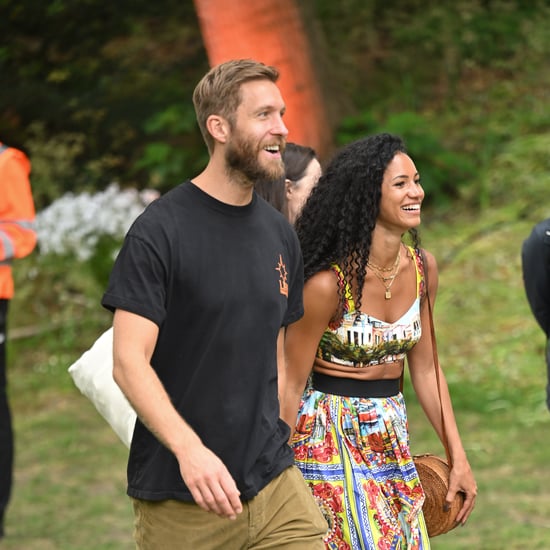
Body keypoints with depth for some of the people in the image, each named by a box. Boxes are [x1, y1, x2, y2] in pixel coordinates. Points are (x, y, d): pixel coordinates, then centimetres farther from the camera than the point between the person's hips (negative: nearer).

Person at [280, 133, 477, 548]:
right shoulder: (328, 283, -19)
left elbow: (424, 368, 10)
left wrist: (458, 456, 9)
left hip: (391, 434, 6)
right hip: (331, 436, -6)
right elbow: (291, 385, -12)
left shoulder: (423, 269, 0)